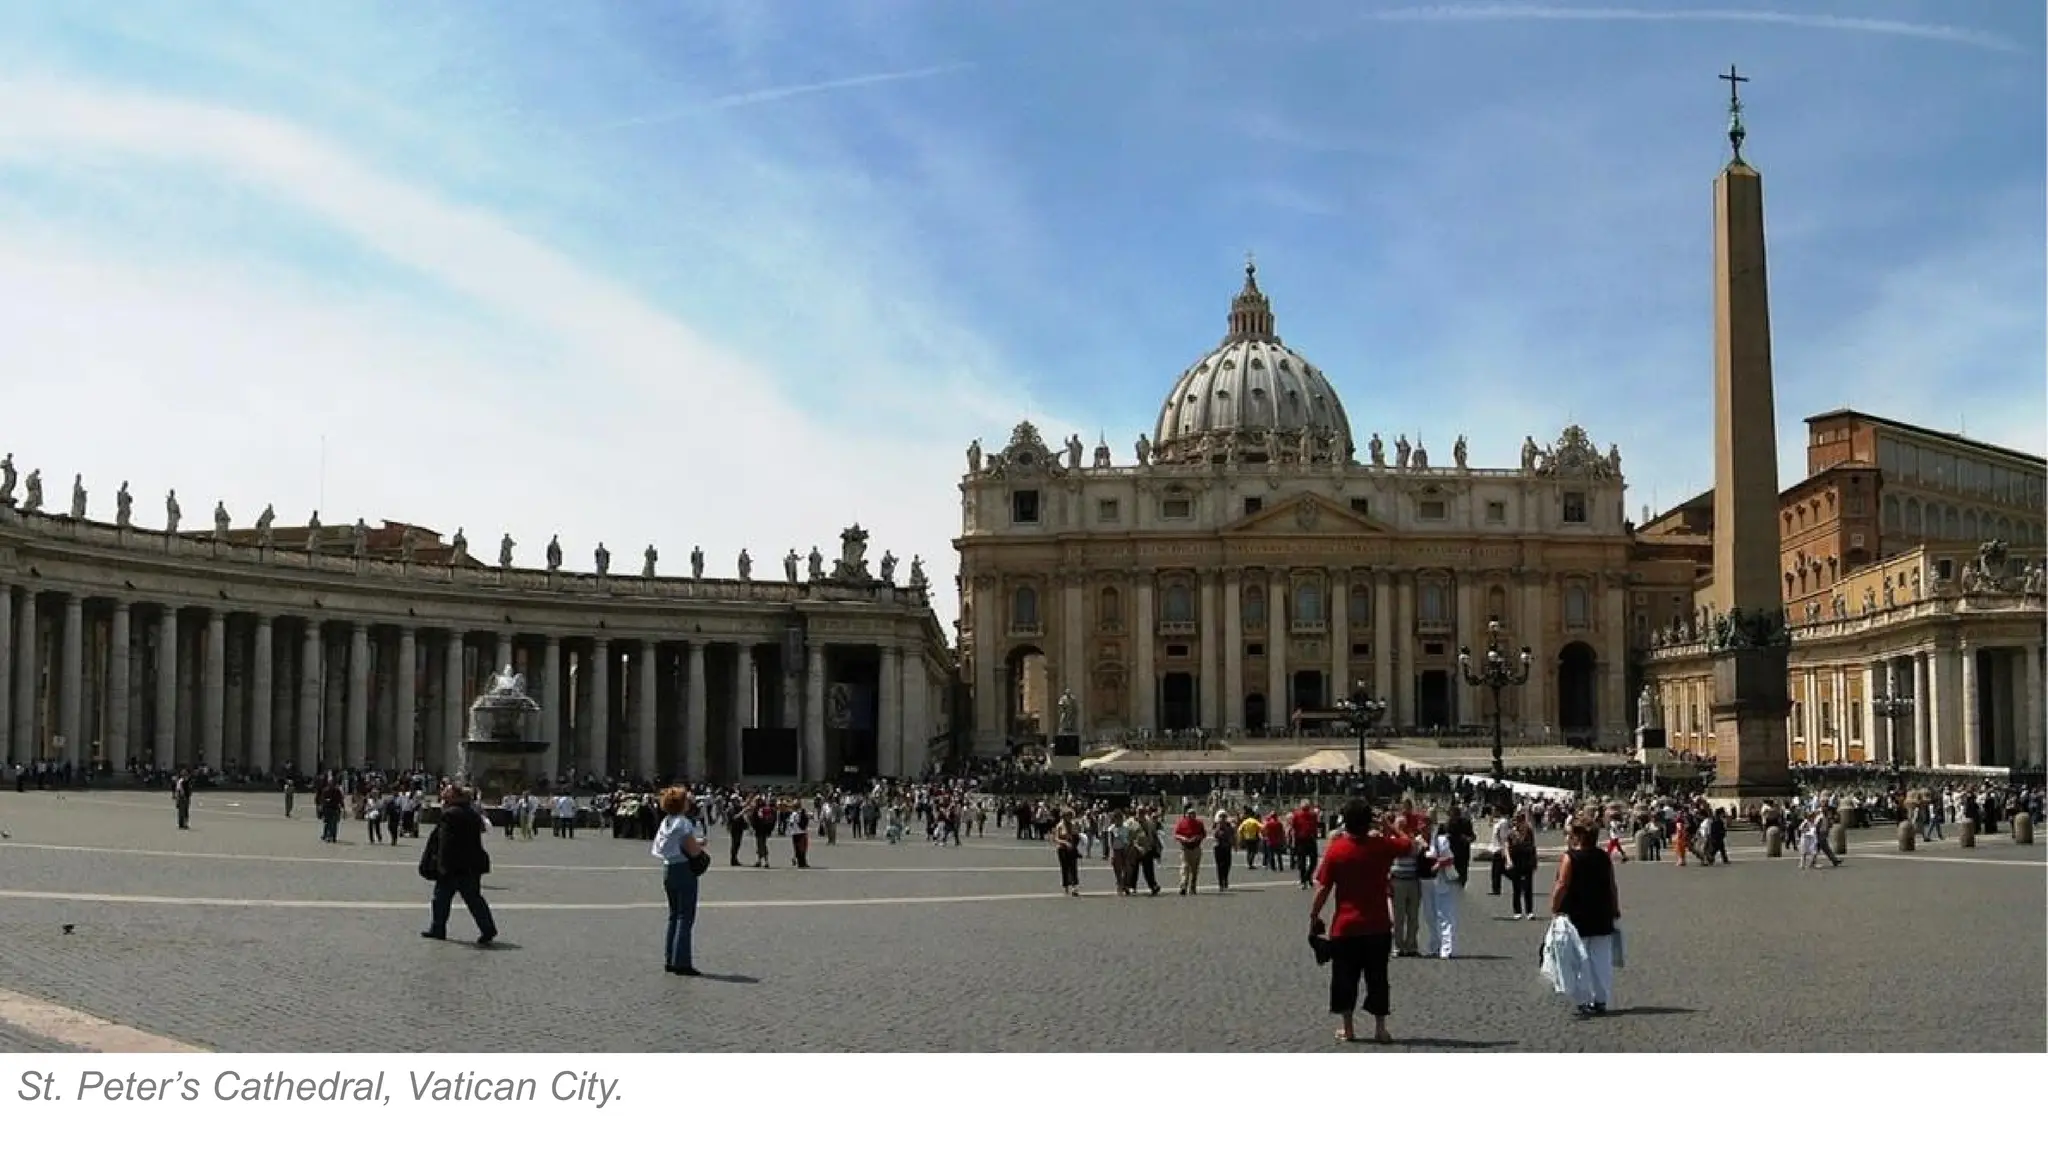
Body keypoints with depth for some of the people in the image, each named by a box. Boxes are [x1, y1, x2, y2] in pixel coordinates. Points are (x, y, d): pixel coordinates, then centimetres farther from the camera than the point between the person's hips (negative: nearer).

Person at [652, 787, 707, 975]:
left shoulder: (665, 822, 9)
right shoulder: (683, 823, -16)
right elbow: (693, 851, -20)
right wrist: (701, 843, 2)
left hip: (668, 869, 8)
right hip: (684, 871, -8)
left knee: (674, 915, 16)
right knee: (685, 917, -3)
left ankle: (669, 960, 19)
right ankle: (681, 963, -3)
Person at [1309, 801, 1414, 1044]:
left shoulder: (1336, 849, -9)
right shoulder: (1383, 846, -5)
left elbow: (1323, 889, -8)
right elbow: (1411, 846, 14)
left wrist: (1313, 917, 1)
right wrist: (1391, 828, 21)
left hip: (1345, 926, -1)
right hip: (1378, 926, 1)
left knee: (1345, 978, 10)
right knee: (1377, 978, 10)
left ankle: (1347, 1029, 13)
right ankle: (1380, 1028, 11)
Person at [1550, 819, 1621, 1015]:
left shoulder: (1570, 858, -10)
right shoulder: (1604, 857, 6)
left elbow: (1562, 886, -16)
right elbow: (1612, 887, 10)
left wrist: (1554, 909, -11)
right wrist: (1615, 910, 17)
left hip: (1577, 918, -5)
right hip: (1602, 918, 5)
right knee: (1601, 960, 10)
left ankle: (1585, 1000, -1)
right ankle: (1601, 999, 13)